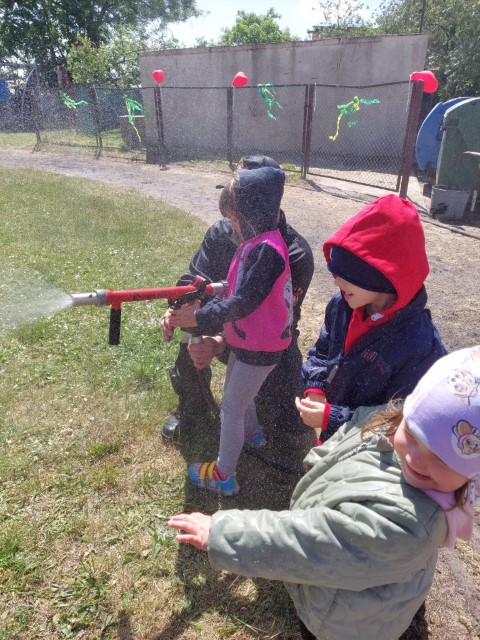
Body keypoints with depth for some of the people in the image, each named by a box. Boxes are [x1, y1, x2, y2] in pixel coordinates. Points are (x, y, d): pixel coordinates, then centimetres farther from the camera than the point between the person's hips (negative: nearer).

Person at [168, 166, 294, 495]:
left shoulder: (267, 250, -26)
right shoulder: (254, 243, 4)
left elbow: (243, 303, -28)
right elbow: (235, 291, 9)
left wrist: (199, 318, -22)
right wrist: (202, 308, -1)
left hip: (259, 348, -9)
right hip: (246, 341, 9)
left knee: (232, 408, 5)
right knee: (237, 391, 28)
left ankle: (223, 476, 24)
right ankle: (252, 432, 55)